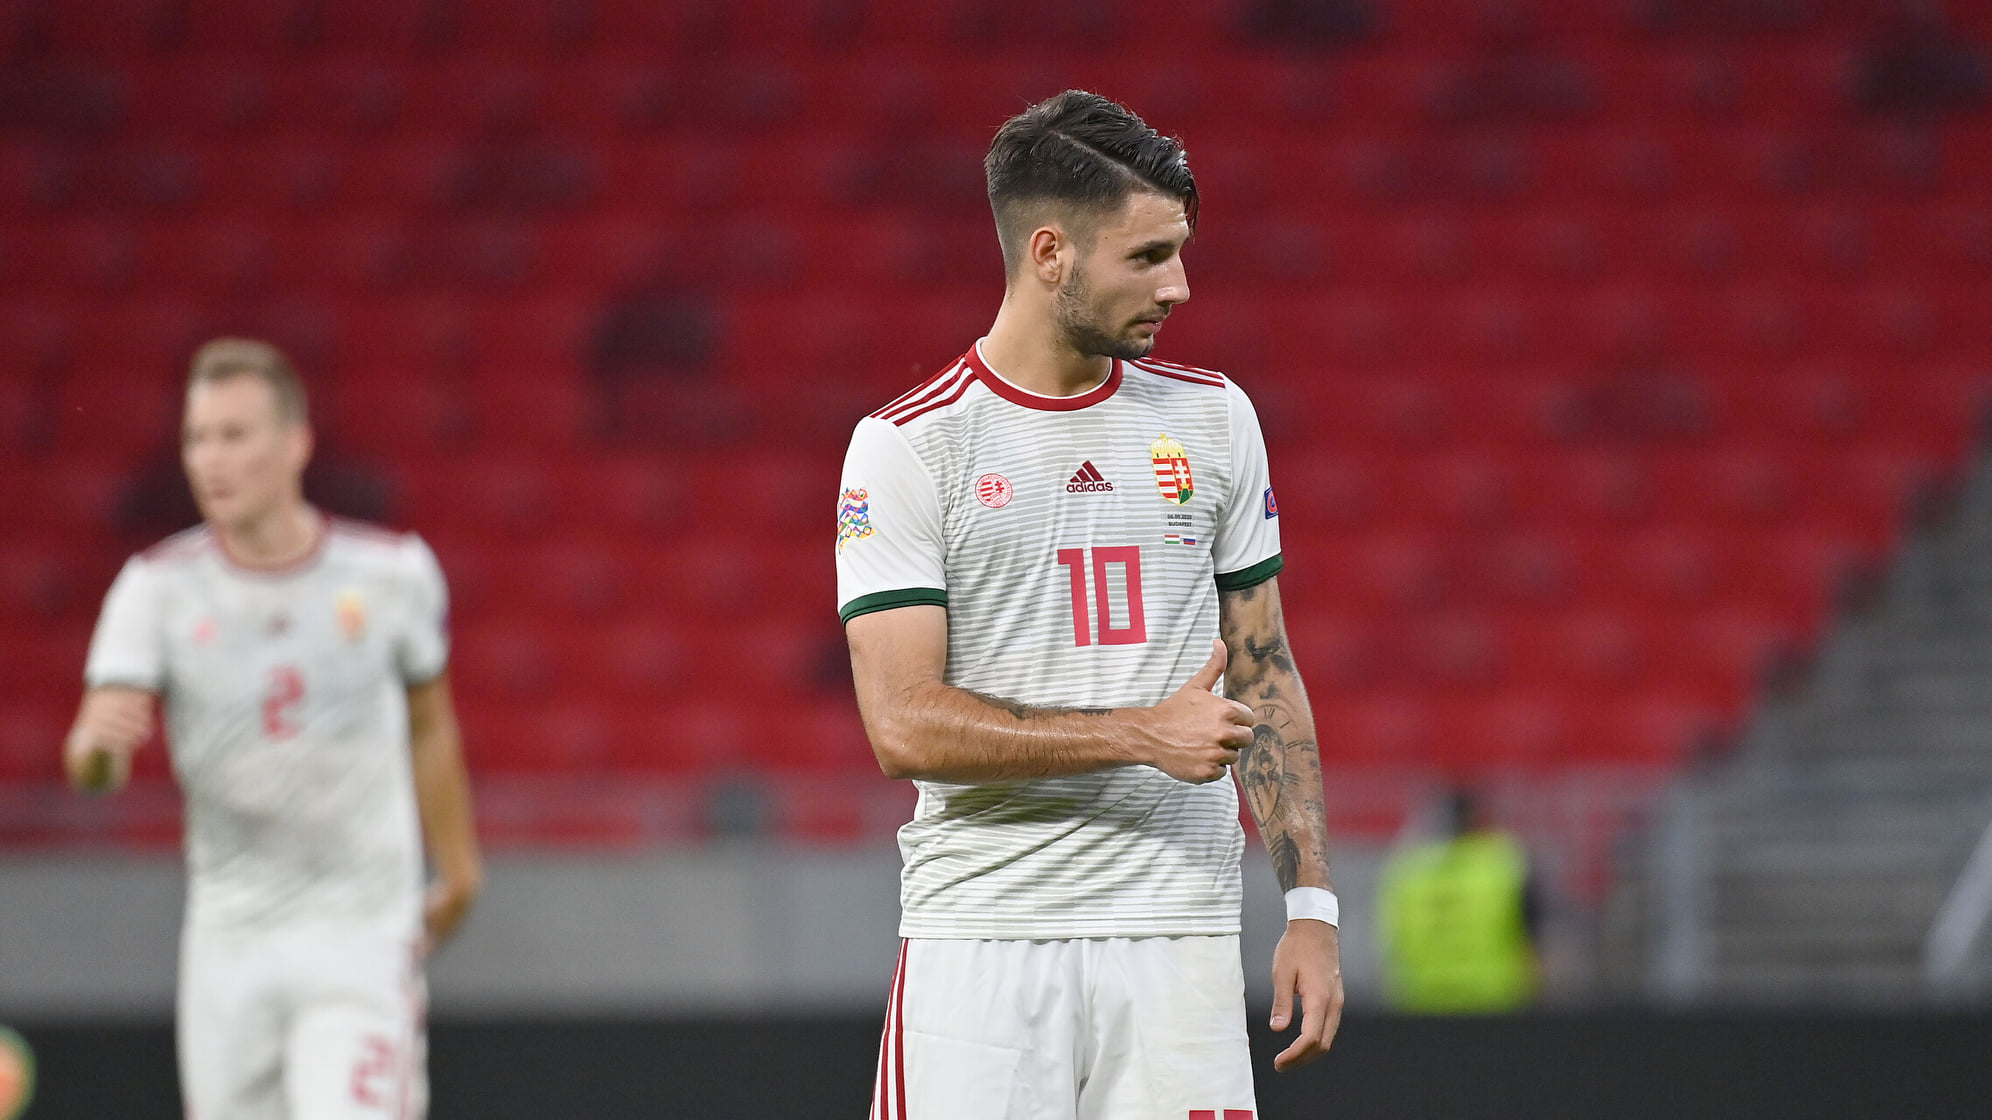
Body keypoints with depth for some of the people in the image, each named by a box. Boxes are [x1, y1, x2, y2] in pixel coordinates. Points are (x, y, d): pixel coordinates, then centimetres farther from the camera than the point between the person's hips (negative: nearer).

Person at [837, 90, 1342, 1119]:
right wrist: (1140, 735, -16)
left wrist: (1310, 903, 6)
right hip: (980, 946, -3)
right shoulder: (907, 447, -3)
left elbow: (1265, 679, 14)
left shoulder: (1213, 418, 10)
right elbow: (904, 726, -11)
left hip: (1178, 942, 3)